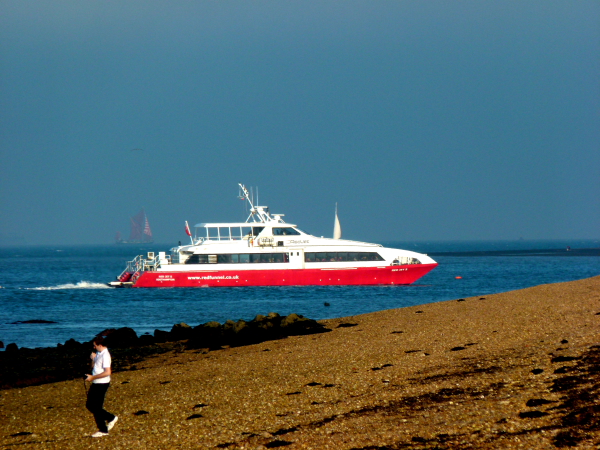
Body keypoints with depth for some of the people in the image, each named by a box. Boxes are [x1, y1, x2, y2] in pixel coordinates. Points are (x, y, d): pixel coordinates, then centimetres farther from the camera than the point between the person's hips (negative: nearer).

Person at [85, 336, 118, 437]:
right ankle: (111, 418, 23)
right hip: (96, 383, 10)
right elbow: (93, 367, 19)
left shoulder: (105, 355, -19)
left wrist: (92, 377, -22)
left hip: (102, 384, -10)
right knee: (89, 405, 14)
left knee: (96, 407, -3)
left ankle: (103, 430, 8)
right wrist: (93, 359, -2)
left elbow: (107, 372, -26)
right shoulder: (98, 353, 11)